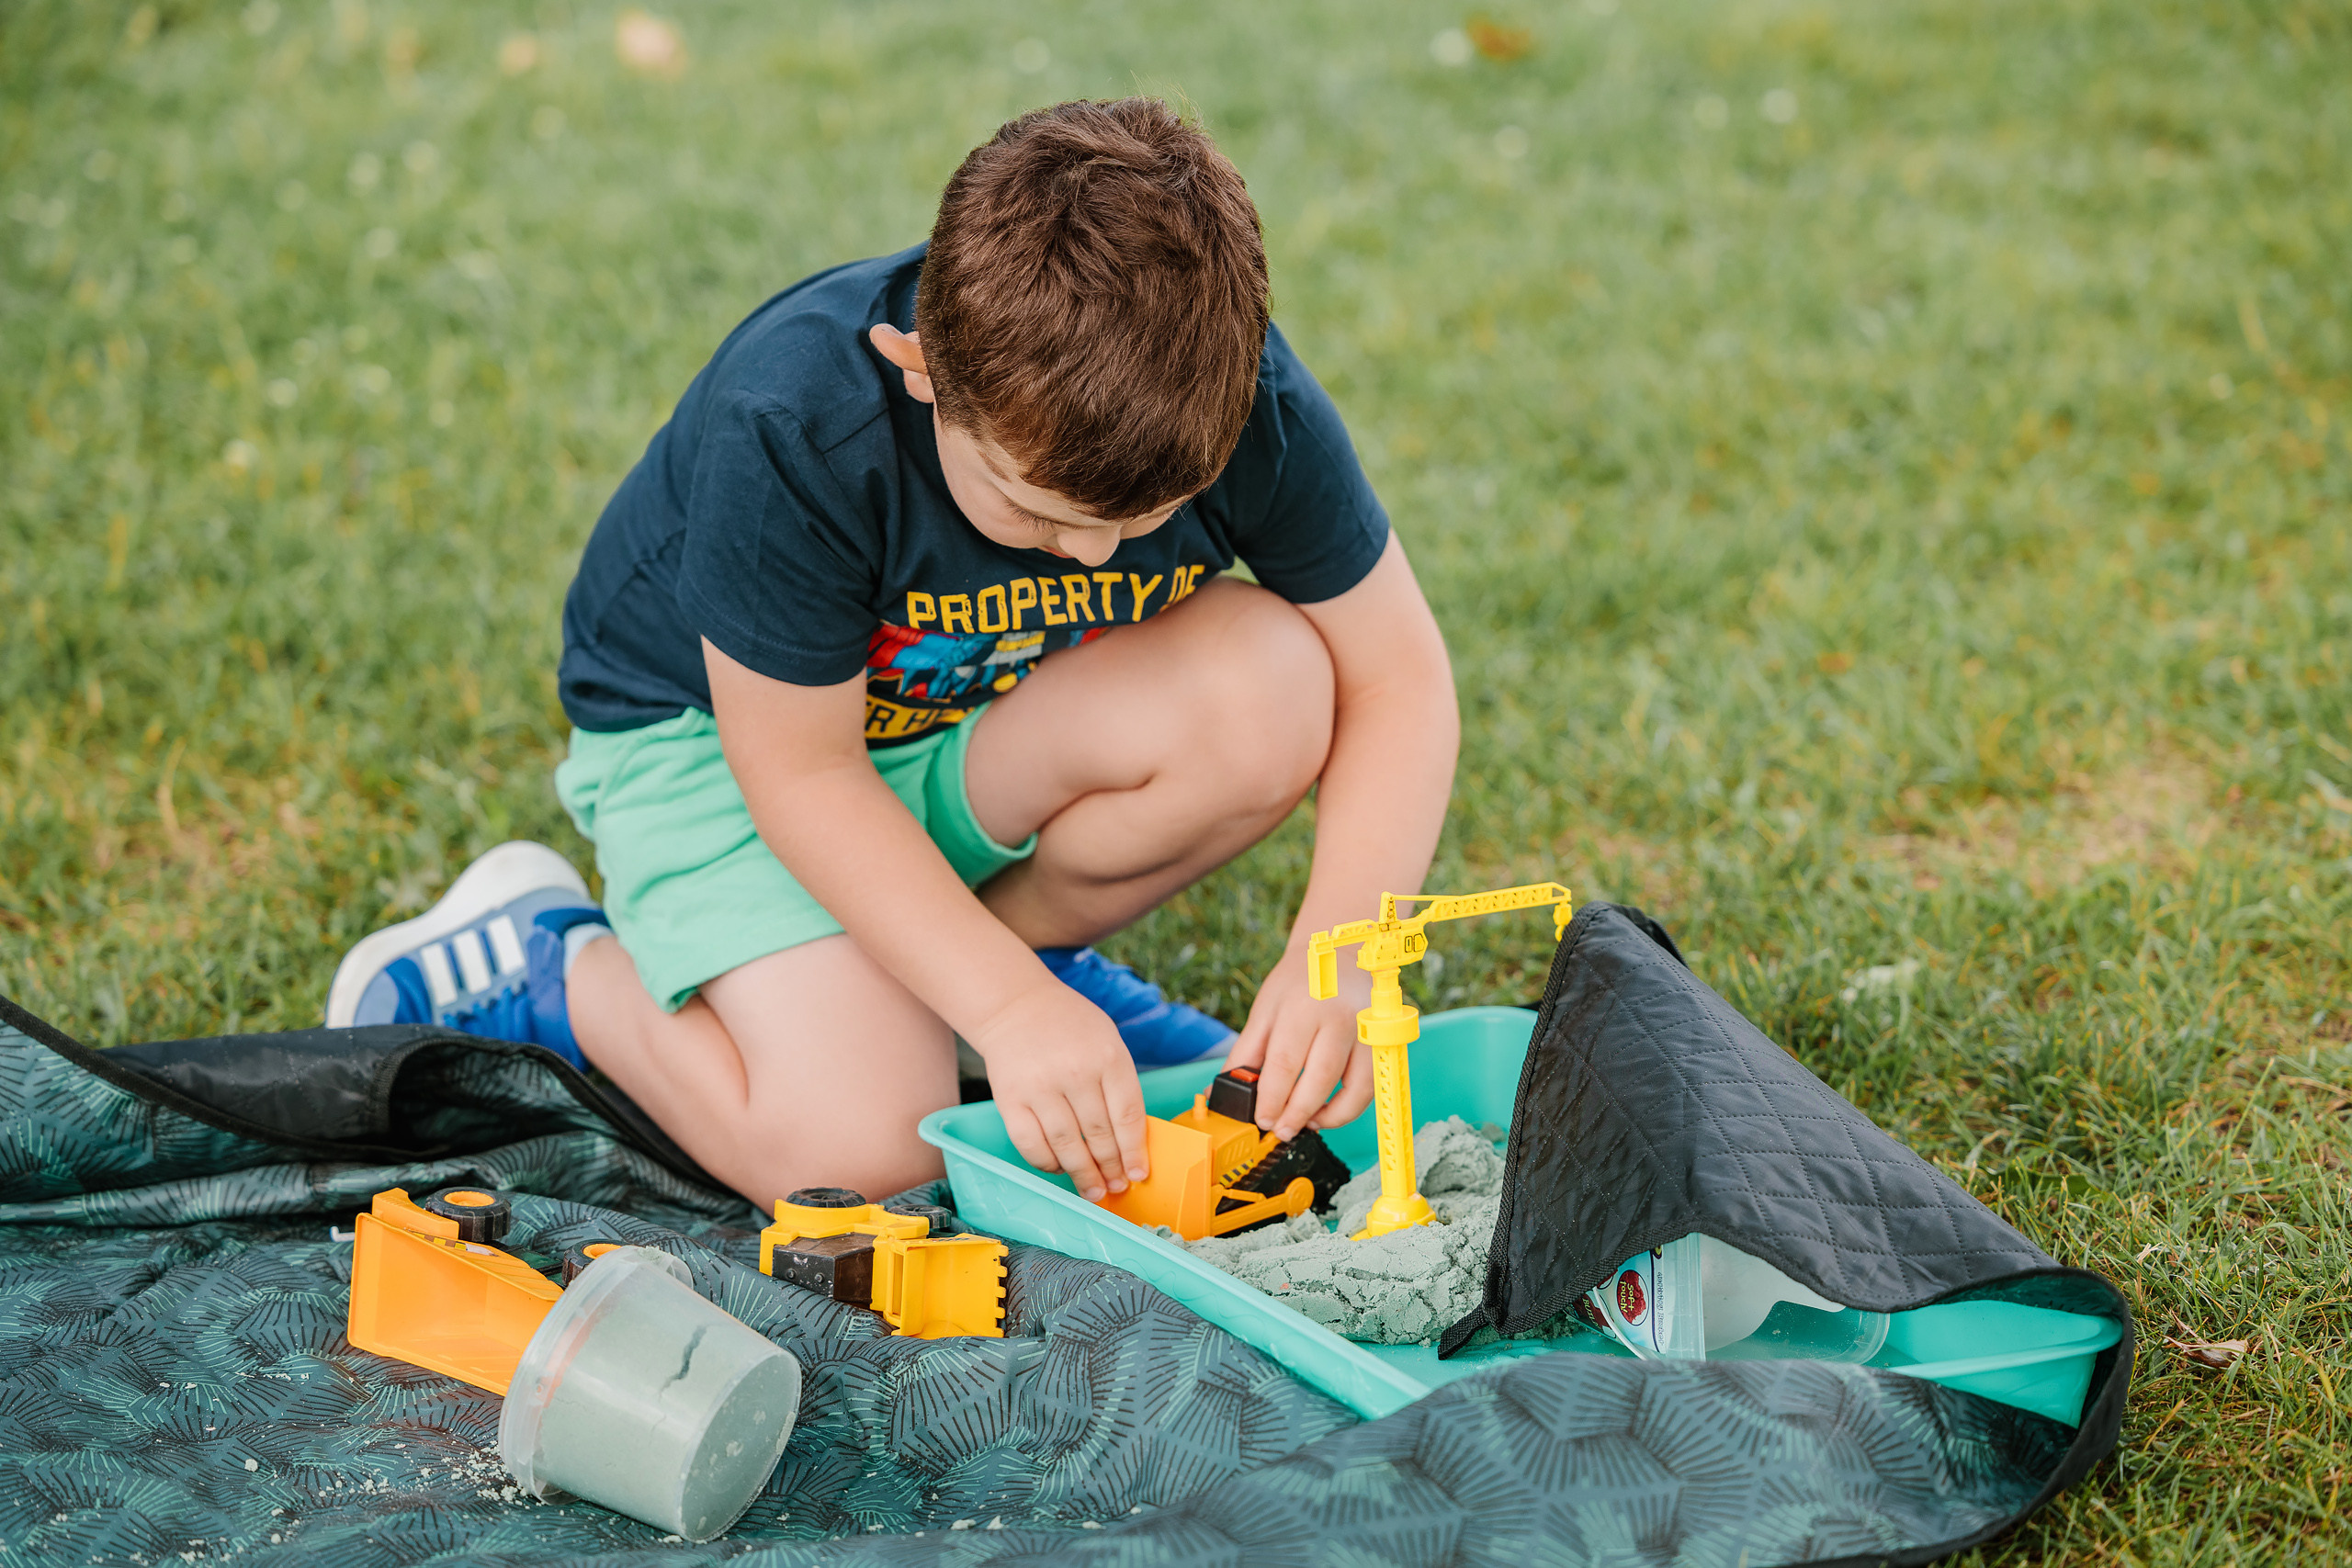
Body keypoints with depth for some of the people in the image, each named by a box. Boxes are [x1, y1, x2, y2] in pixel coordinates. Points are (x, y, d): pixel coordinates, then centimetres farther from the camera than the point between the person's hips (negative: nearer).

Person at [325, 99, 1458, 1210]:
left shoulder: (1244, 397, -25)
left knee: (1272, 684, -27)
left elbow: (1398, 674, -15)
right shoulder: (790, 432, -35)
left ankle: (1027, 935, 1)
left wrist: (1332, 956, -29)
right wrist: (1008, 1007, -31)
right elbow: (801, 770, -25)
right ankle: (550, 968, 3)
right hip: (721, 732, -4)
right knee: (857, 1148, -25)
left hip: (980, 731, 4)